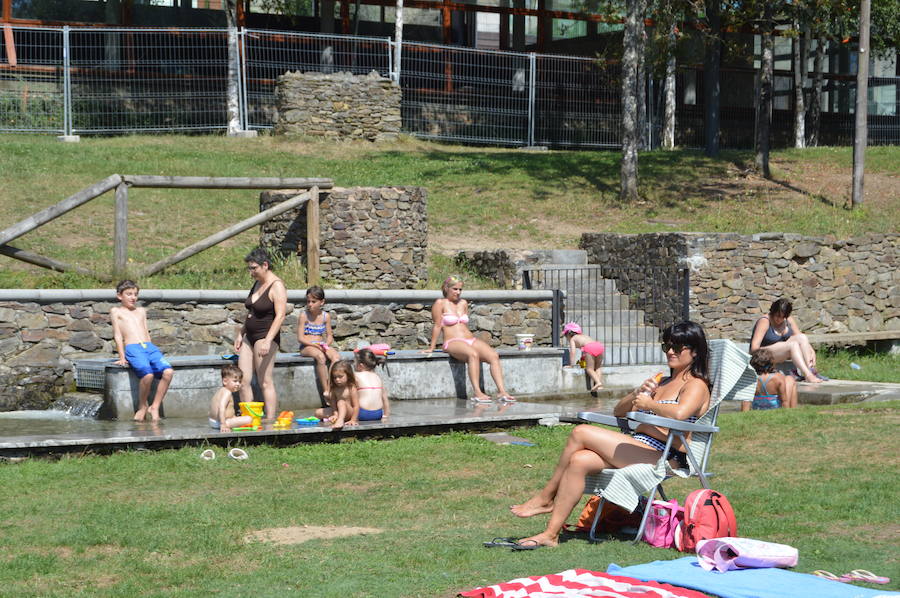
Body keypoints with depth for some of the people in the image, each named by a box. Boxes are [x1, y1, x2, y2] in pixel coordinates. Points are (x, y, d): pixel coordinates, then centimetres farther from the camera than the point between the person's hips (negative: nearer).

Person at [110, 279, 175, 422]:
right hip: (132, 348, -5)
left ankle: (155, 407, -14)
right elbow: (118, 335, 7)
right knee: (148, 374, -33)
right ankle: (142, 406, -9)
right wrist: (122, 357, -1)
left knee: (168, 372, -24)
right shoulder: (116, 311, 14)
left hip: (149, 346, 5)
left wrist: (150, 349, 14)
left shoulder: (141, 311, 28)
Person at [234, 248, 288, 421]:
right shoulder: (257, 284, 15)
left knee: (265, 382, -9)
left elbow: (280, 315, -21)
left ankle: (270, 420, -7)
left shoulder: (276, 286, -12)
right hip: (250, 337, 9)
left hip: (265, 337, -9)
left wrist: (268, 341, -28)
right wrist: (241, 334, 22)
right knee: (242, 381, 1)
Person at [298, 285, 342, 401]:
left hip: (321, 345, 4)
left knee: (336, 357, -27)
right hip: (306, 346, -4)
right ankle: (326, 390, -32)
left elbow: (330, 336, 12)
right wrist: (314, 345, -18)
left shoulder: (326, 316, 8)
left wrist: (326, 344, -11)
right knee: (321, 357, -36)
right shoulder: (304, 315, -3)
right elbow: (300, 337, -7)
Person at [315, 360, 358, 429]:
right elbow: (333, 404, -2)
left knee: (341, 402, -37)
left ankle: (340, 420, -60)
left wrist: (353, 420, -26)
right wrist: (335, 414, -20)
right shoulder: (334, 389, 3)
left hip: (349, 413, -7)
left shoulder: (352, 389, -14)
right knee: (318, 412, -1)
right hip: (339, 412, 7)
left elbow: (356, 406, -18)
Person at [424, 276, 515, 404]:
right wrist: (431, 348, 0)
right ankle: (477, 393, -45)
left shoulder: (463, 303, 21)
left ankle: (502, 392, -34)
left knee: (494, 356, -22)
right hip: (453, 342, -6)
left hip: (471, 340, 7)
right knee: (473, 354, -38)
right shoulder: (440, 303, 3)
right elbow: (437, 326, 0)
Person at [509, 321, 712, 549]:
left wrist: (648, 403, -9)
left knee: (581, 433, -18)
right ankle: (551, 533, -19)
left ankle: (545, 498, -7)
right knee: (579, 460, -19)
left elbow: (680, 413, -26)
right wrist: (637, 394, 4)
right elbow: (618, 411, 24)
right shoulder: (663, 383, 27)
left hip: (663, 457, -8)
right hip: (638, 450, 8)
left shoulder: (696, 385, -1)